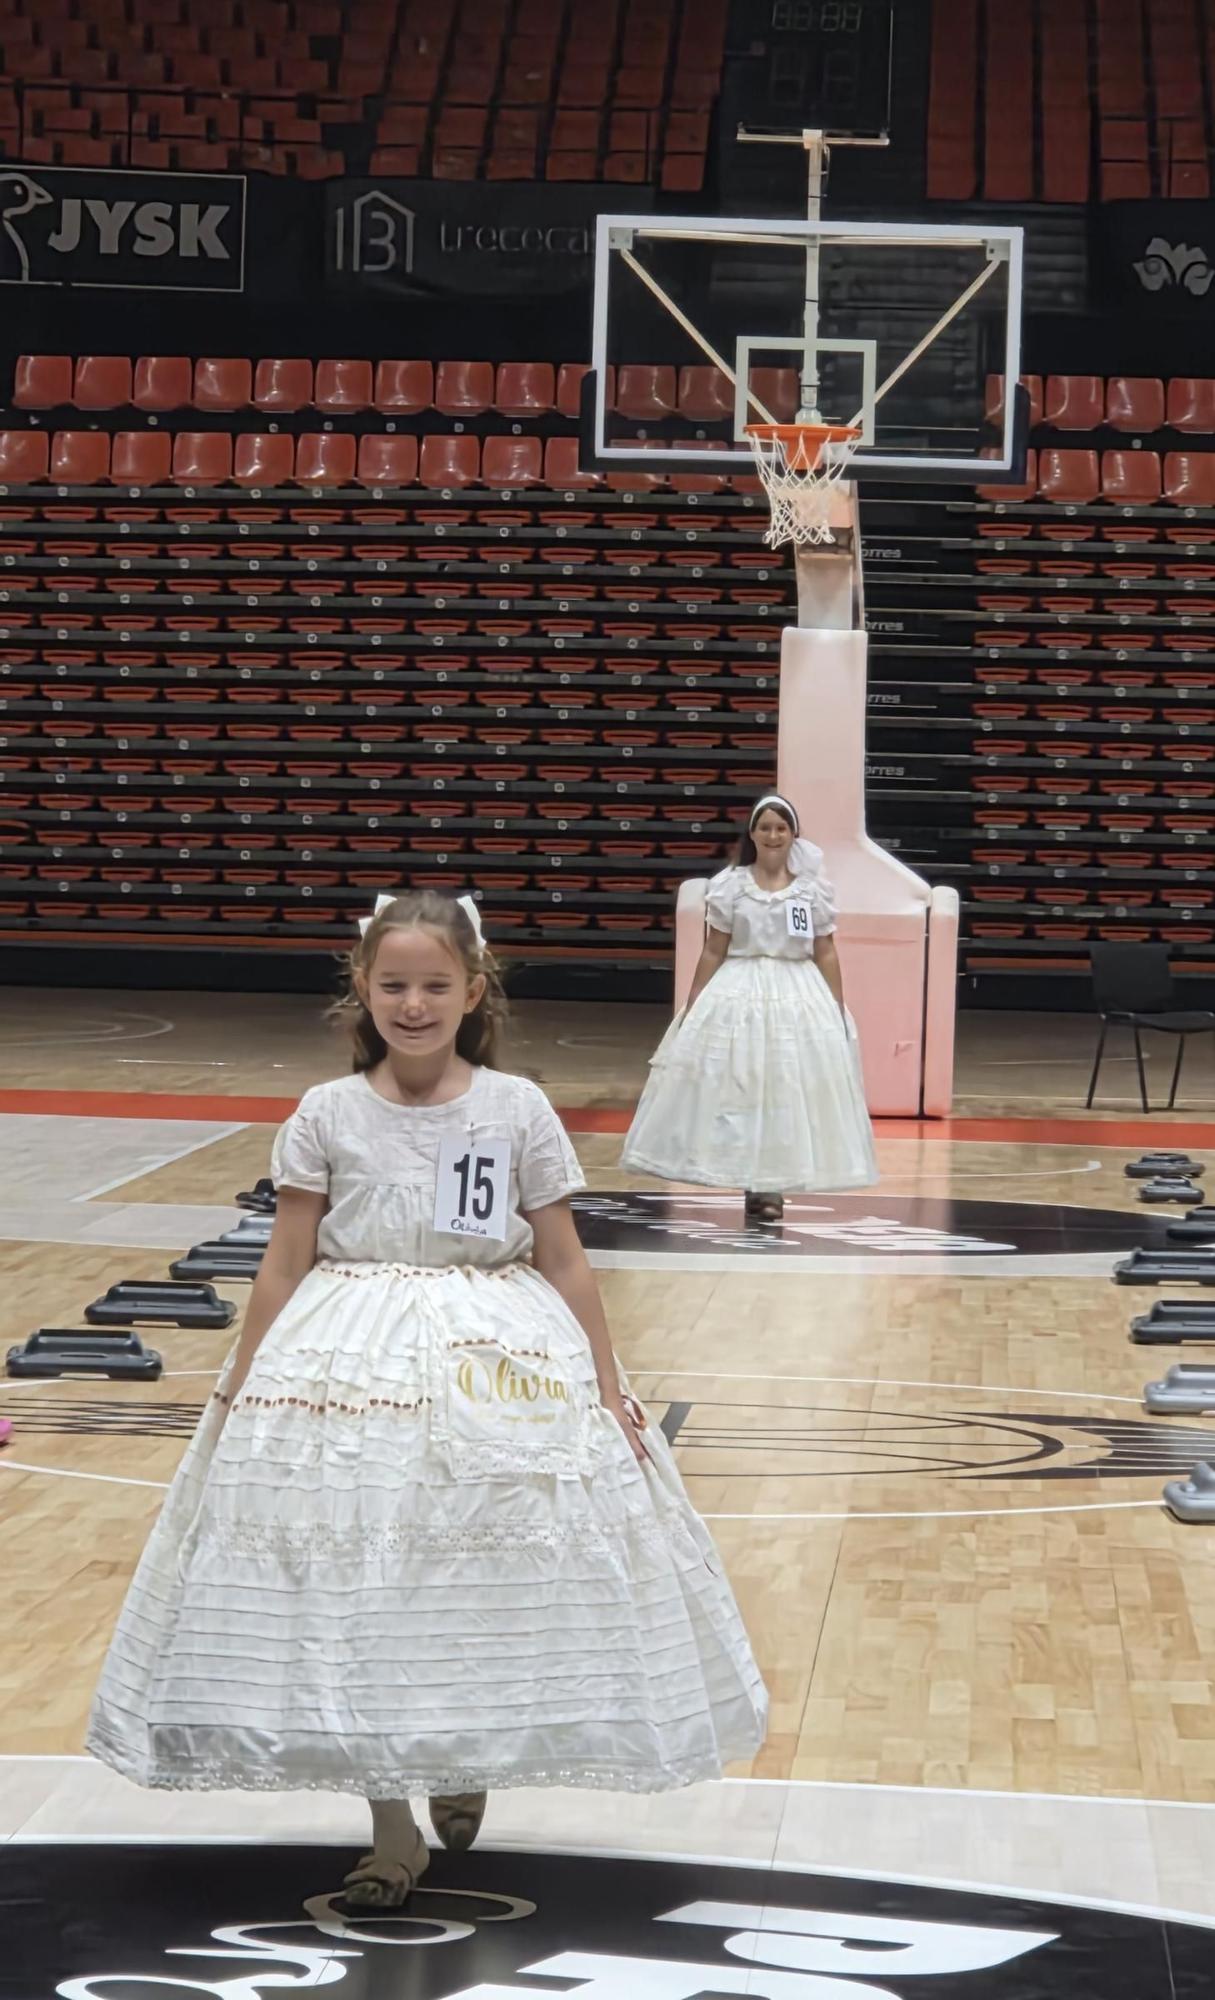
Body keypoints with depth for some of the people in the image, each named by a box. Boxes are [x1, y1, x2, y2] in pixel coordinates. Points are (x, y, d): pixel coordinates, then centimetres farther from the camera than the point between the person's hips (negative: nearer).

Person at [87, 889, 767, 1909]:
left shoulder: (517, 1110, -2)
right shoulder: (327, 1115, -1)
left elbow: (564, 1263, 2)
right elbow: (285, 1266, 3)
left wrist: (607, 1388, 1)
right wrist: (239, 1396, 1)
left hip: (499, 1369, 0)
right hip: (347, 1369, 0)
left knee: (489, 1589, 4)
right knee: (353, 1596, 1)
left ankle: (464, 1762, 33)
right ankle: (391, 1827, 15)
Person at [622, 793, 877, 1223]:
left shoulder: (812, 888, 3)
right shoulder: (730, 885, 1)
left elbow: (826, 954, 5)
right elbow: (713, 953, 5)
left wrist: (840, 1010, 1)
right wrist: (691, 1008, 2)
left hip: (799, 998, 0)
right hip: (737, 997, 0)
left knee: (789, 1092, 0)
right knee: (737, 1090, -2)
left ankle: (772, 1187, 8)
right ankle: (755, 1185, 5)